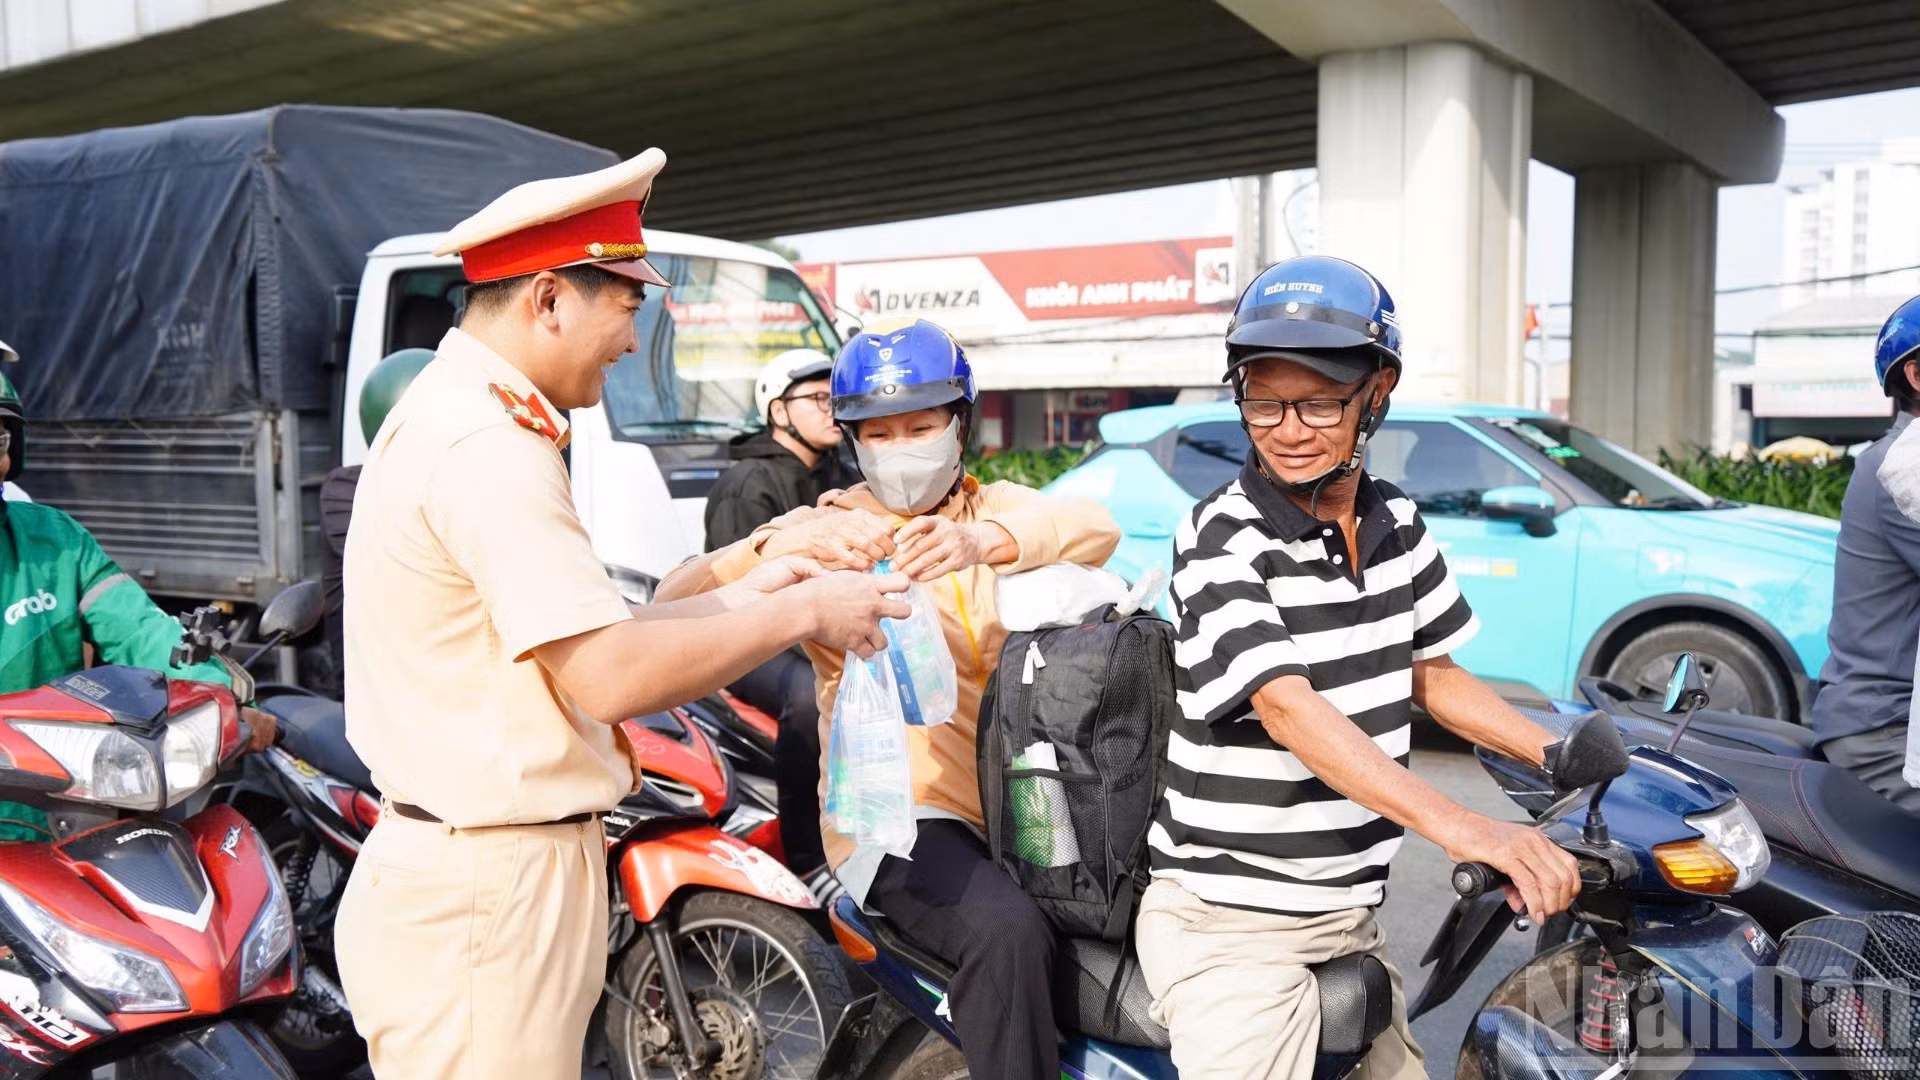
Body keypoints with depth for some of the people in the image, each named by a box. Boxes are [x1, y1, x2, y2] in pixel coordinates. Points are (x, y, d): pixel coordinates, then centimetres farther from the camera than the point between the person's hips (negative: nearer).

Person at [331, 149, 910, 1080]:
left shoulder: (447, 415, 15)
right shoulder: (487, 445, -19)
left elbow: (563, 639, 13)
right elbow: (608, 676, -25)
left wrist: (735, 603, 9)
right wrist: (799, 615, -14)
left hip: (470, 872, 10)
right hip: (483, 895, -10)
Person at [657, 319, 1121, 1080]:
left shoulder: (999, 511, 14)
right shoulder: (827, 531, 7)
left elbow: (1094, 529, -9)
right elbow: (677, 603, -7)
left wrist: (984, 542, -31)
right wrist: (781, 548, -28)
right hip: (901, 812, -3)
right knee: (1008, 931, -29)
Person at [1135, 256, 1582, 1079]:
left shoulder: (1397, 527, 5)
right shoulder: (1221, 542, -17)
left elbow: (1432, 677, 16)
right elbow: (1290, 711, -28)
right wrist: (1460, 827, -38)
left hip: (1356, 910, 7)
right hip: (1230, 920, -6)